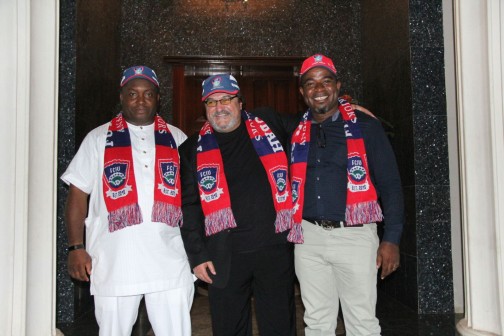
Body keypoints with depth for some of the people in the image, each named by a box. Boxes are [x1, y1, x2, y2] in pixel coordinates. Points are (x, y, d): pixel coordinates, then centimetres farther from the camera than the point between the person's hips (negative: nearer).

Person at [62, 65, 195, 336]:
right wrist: (76, 248, -3)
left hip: (169, 263, 1)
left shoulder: (176, 139, 11)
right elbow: (78, 195, 5)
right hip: (114, 263, -1)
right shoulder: (99, 139, 8)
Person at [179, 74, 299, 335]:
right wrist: (197, 255, -1)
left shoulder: (268, 124, 8)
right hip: (224, 257, 0)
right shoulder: (193, 149, 7)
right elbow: (188, 206, 5)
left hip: (275, 249, 1)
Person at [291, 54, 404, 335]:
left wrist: (392, 238, -8)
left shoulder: (364, 126, -1)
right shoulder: (297, 131, 9)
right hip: (308, 237, 4)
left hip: (354, 235, -3)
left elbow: (390, 183, -3)